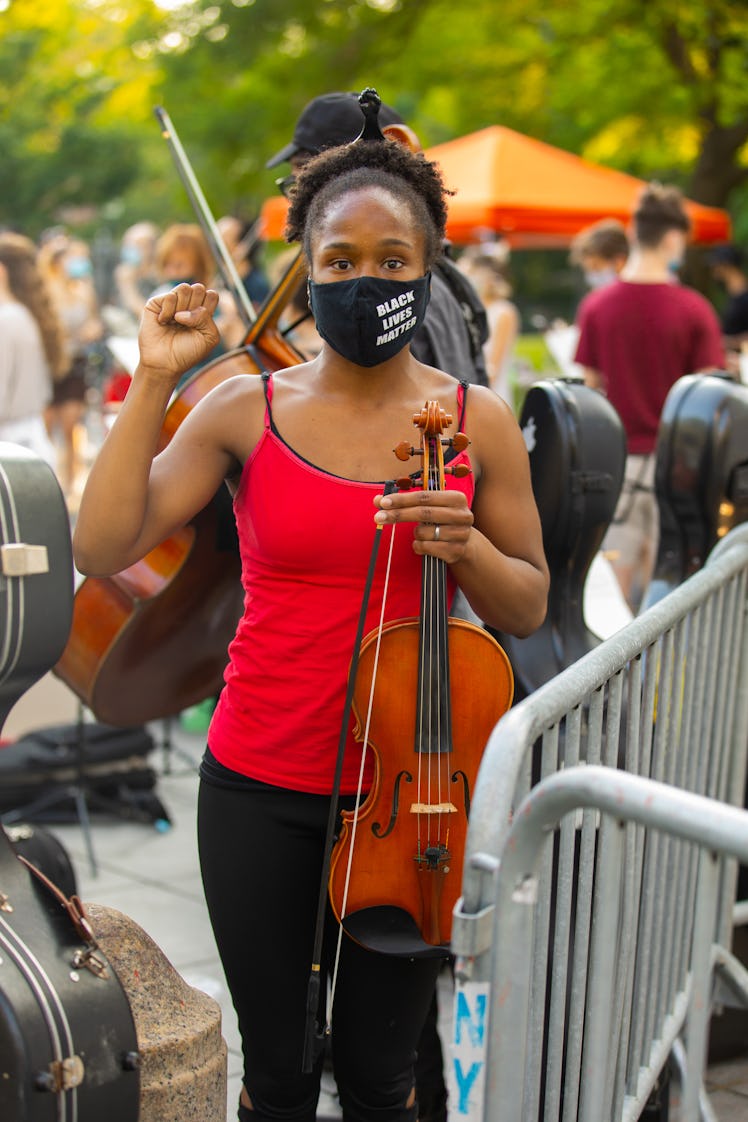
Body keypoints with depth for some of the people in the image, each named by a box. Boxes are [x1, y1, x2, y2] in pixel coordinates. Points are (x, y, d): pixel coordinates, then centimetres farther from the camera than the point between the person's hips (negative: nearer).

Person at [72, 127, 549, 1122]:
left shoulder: (478, 421, -2)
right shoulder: (247, 409, -3)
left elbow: (528, 608, 4)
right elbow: (102, 547, -11)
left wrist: (466, 547, -17)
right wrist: (156, 379, -14)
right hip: (259, 788, 0)